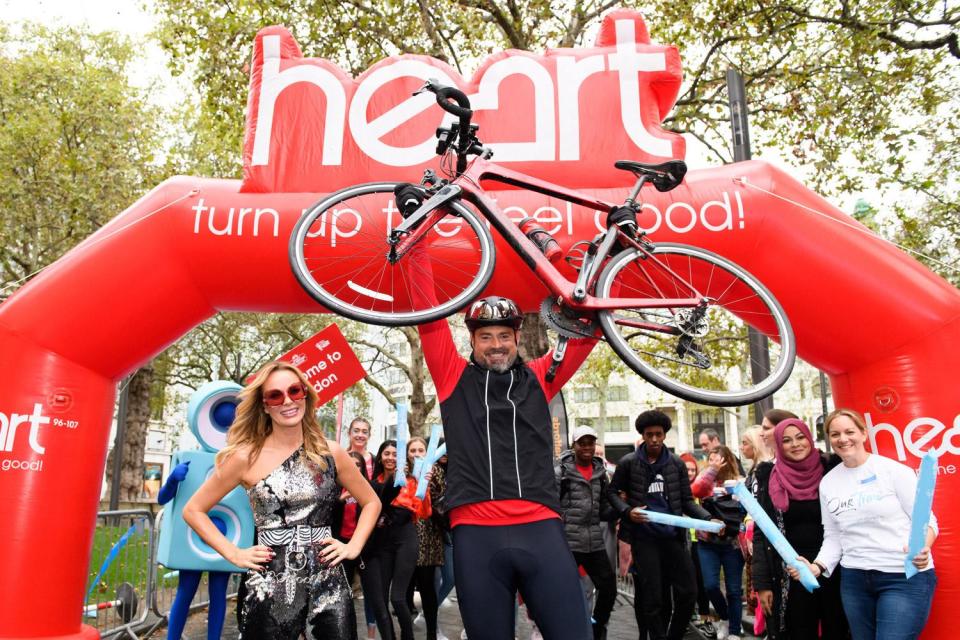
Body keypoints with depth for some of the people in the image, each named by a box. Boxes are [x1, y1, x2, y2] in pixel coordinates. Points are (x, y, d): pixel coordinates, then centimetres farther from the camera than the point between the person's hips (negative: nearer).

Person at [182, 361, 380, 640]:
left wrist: (353, 547, 2)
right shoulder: (246, 456, -4)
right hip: (270, 590, -2)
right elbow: (193, 510, 5)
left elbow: (371, 502, 14)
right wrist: (234, 554, -3)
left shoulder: (331, 453, 2)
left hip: (330, 586, 2)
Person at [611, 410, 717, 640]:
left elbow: (686, 501, 6)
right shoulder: (628, 463, 0)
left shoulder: (677, 464, 6)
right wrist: (627, 512, -14)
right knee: (652, 598, 1)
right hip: (644, 538, -3)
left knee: (688, 592, 4)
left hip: (673, 536, 3)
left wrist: (708, 518, -10)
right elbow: (613, 494, 5)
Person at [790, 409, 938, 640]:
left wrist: (921, 548, -24)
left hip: (905, 577, -4)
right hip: (854, 579, 4)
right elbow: (832, 536, 10)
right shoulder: (828, 482, 7)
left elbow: (925, 520, -5)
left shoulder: (894, 470, -6)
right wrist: (817, 566, -5)